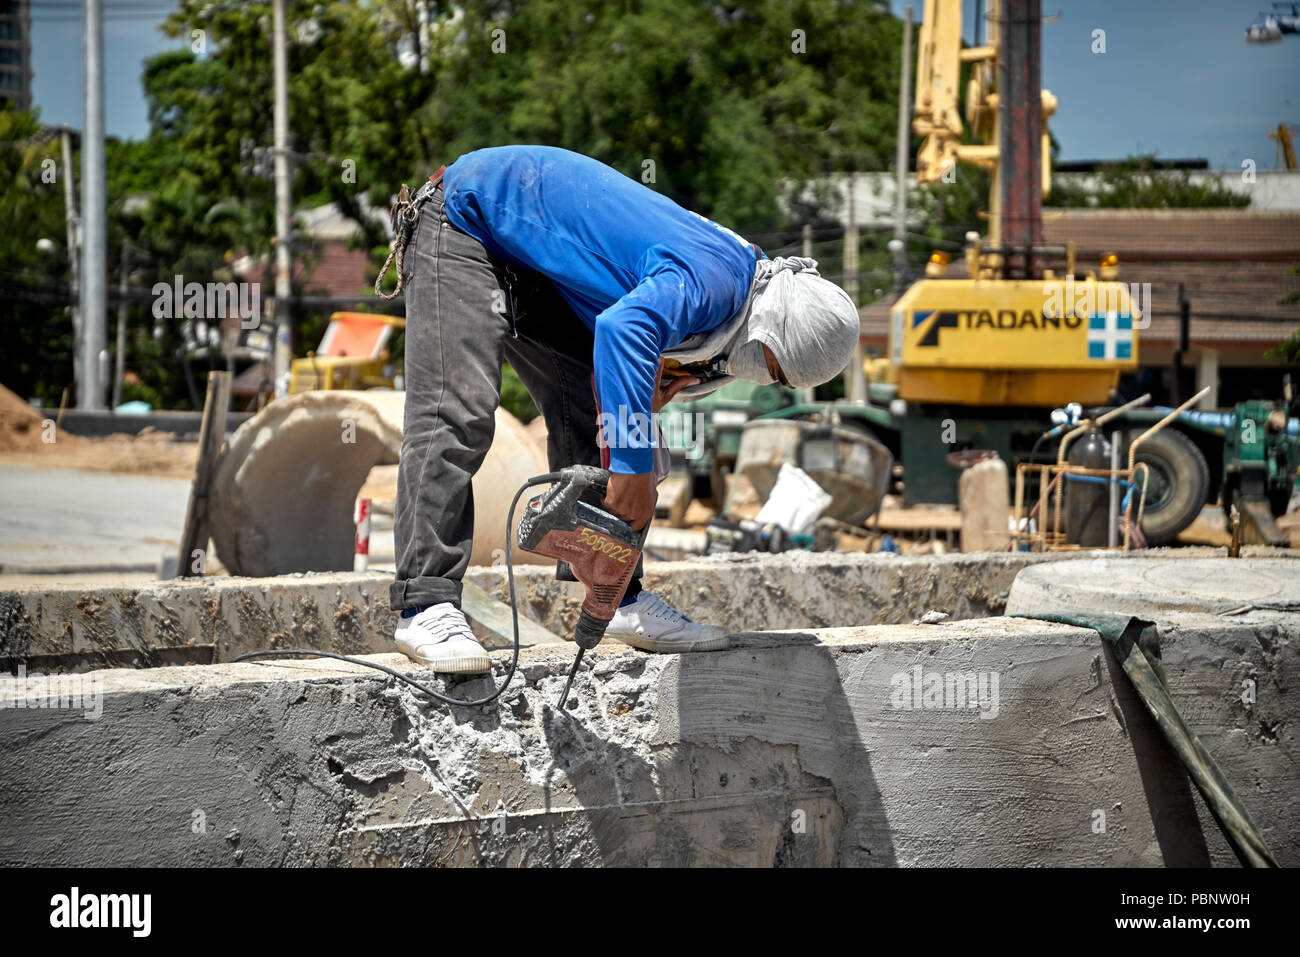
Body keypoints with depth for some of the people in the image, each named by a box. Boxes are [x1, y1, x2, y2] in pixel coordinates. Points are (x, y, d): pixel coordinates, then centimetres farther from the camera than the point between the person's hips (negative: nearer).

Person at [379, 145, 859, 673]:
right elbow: (623, 331, -50)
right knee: (457, 416, -20)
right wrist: (632, 470, -46)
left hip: (532, 266, 10)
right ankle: (426, 608, -22)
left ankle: (619, 603, 7)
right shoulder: (714, 279, -30)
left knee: (589, 417, 5)